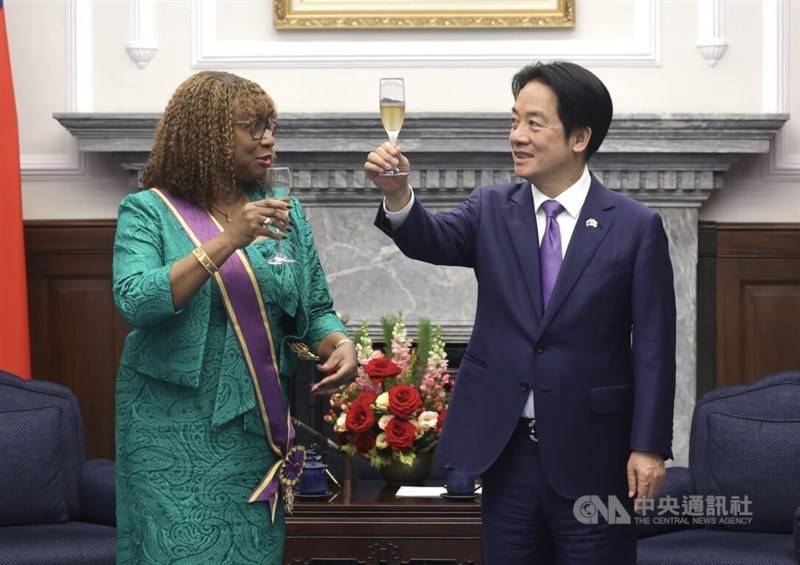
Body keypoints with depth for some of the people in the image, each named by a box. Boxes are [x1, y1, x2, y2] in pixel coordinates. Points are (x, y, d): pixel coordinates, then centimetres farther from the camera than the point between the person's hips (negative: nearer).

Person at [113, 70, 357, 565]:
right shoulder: (148, 212, -6)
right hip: (176, 431, -4)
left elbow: (316, 310, 11)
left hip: (256, 427, 4)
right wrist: (228, 240, -26)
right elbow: (136, 303, -21)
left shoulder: (285, 213, 7)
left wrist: (341, 345, -12)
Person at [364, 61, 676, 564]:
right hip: (505, 446, 3)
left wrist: (649, 447, -10)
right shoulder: (492, 211, 5)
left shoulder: (636, 227, -5)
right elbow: (432, 240, -15)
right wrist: (397, 195, -36)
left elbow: (653, 347, -6)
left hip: (591, 453, -3)